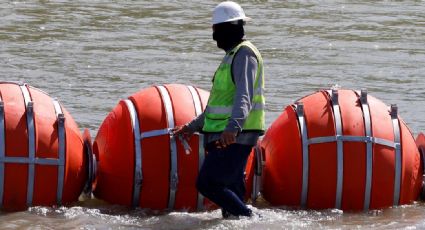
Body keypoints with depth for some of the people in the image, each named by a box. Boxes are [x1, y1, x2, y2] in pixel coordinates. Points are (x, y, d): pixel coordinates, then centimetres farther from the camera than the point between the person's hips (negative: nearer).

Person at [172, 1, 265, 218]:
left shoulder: (244, 54, -10)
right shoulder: (232, 55, 23)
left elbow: (244, 96, -26)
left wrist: (233, 126, -41)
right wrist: (193, 126, 34)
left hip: (235, 137, -10)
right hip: (225, 136, 10)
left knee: (208, 183, -15)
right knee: (230, 189, 7)